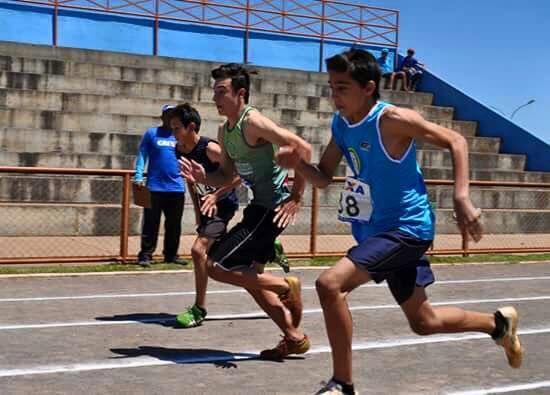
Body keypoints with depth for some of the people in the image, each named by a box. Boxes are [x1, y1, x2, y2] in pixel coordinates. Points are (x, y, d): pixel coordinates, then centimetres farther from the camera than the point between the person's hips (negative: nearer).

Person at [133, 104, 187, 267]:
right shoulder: (151, 134, 3)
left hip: (177, 188, 3)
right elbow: (142, 156, -1)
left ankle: (171, 254, 20)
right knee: (151, 224, -1)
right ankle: (145, 255, 4)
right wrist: (138, 178, -12)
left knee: (174, 225, 10)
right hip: (154, 188, -3)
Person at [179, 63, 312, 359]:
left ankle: (285, 286, 2)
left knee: (216, 266, -12)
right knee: (249, 277, 16)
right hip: (258, 207, 10)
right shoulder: (224, 132, 11)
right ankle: (294, 338, 24)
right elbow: (226, 176, 19)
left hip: (273, 207, -10)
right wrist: (202, 177, -3)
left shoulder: (253, 122, -17)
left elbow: (303, 149, -23)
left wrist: (295, 198, -22)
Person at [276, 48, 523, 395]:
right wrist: (298, 163, -11)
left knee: (330, 284, -23)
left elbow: (456, 141, -13)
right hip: (377, 231, 8)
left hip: (407, 227, -8)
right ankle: (499, 324, 43)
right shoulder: (341, 124, 3)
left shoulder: (393, 120, -19)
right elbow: (323, 178, 10)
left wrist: (462, 198, -23)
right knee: (424, 322, 20)